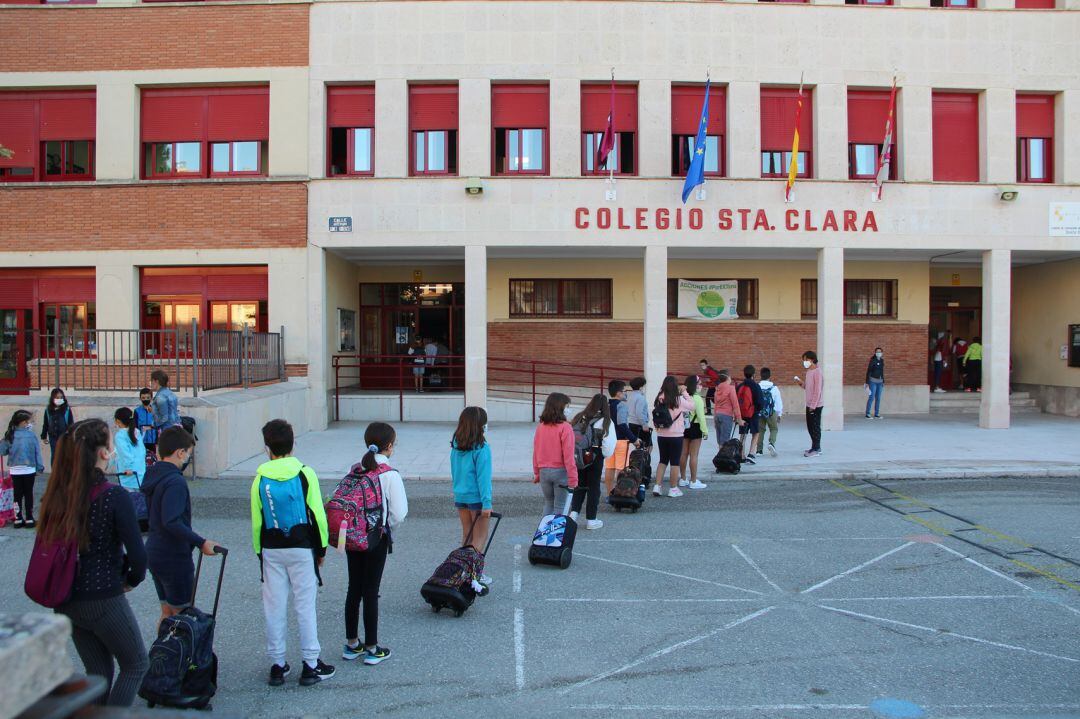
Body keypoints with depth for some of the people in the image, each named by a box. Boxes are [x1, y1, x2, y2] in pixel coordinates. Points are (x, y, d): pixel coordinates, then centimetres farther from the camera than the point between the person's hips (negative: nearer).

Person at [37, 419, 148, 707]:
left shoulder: (54, 496, -2)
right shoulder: (114, 497, -19)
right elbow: (137, 553, -19)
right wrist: (132, 580, 1)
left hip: (66, 602, 6)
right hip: (104, 600, -6)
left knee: (99, 671, 22)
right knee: (136, 664, 15)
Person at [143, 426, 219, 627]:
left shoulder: (153, 475, 7)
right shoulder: (175, 482, -22)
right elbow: (172, 522, -30)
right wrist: (201, 543, -26)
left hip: (155, 552, 9)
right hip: (174, 557, -9)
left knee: (166, 612, 19)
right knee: (181, 614, 3)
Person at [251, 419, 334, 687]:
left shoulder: (260, 479, -3)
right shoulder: (305, 474, -8)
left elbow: (256, 521, 2)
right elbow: (317, 515, -6)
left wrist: (259, 552, 13)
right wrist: (321, 548, 5)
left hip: (271, 551, 2)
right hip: (302, 549, -2)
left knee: (274, 608, 10)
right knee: (305, 606, 5)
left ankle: (277, 665, 19)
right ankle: (311, 665, 10)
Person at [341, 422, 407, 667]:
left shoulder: (355, 470, 0)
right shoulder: (390, 475, -13)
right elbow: (399, 513, -14)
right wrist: (388, 530, 5)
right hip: (376, 539, -5)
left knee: (354, 589, 15)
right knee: (371, 591, 4)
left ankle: (351, 644, 27)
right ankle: (372, 649, 14)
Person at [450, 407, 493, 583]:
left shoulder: (456, 446, 2)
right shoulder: (482, 448, -18)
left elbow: (454, 472, 9)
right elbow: (483, 477, -18)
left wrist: (458, 489, 17)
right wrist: (486, 503, -15)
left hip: (460, 496, 6)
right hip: (476, 497, -6)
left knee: (467, 534, 17)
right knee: (480, 536, 6)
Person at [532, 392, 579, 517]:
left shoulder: (540, 427, 1)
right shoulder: (565, 427, -15)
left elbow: (535, 453, 6)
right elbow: (568, 455, -16)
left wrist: (536, 473, 16)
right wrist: (572, 478, -12)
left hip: (543, 471, 5)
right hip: (560, 471, -5)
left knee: (548, 503, 20)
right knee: (559, 506, 7)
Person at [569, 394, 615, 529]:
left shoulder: (579, 417, 2)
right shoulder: (606, 422, -9)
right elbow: (609, 443, -14)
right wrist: (605, 454, 3)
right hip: (595, 458, -3)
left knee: (579, 485, 18)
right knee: (593, 487, 8)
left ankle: (574, 512, 6)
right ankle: (591, 520, 13)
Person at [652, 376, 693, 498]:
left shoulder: (659, 399, -2)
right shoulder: (679, 400, -13)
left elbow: (655, 418, 0)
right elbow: (692, 406, -1)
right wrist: (684, 392, 4)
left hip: (661, 435, 4)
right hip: (676, 435, -4)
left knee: (662, 460, 17)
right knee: (675, 462, 7)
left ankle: (657, 486, 12)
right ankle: (674, 489, 12)